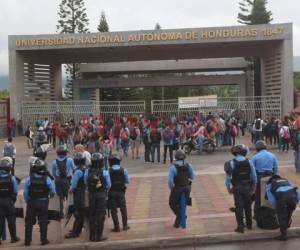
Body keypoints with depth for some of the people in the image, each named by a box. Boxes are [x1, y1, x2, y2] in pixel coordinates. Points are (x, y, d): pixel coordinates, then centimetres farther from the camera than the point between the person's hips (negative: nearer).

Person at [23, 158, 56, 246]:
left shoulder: (29, 179, -10)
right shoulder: (47, 179, -10)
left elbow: (25, 193, -9)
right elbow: (53, 192, -6)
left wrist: (28, 201, 7)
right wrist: (49, 196, 16)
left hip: (31, 202, 0)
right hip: (43, 202, 0)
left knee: (29, 222, 11)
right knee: (43, 222, 10)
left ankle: (27, 240, 15)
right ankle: (44, 240, 11)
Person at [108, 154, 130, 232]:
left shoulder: (108, 171, -11)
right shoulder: (123, 170, -7)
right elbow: (127, 181, -2)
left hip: (111, 192, -1)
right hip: (121, 192, 2)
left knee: (113, 210, 7)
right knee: (123, 208, 16)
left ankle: (117, 227, 8)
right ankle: (125, 225, 22)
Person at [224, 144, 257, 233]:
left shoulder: (231, 163, -9)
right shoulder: (249, 162, -2)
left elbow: (227, 178, -9)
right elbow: (254, 177, 3)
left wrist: (229, 188, 2)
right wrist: (253, 187, 15)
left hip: (237, 188, -3)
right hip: (247, 188, 3)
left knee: (239, 207, 2)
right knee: (248, 206, 16)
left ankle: (240, 227, 2)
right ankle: (249, 225, 29)